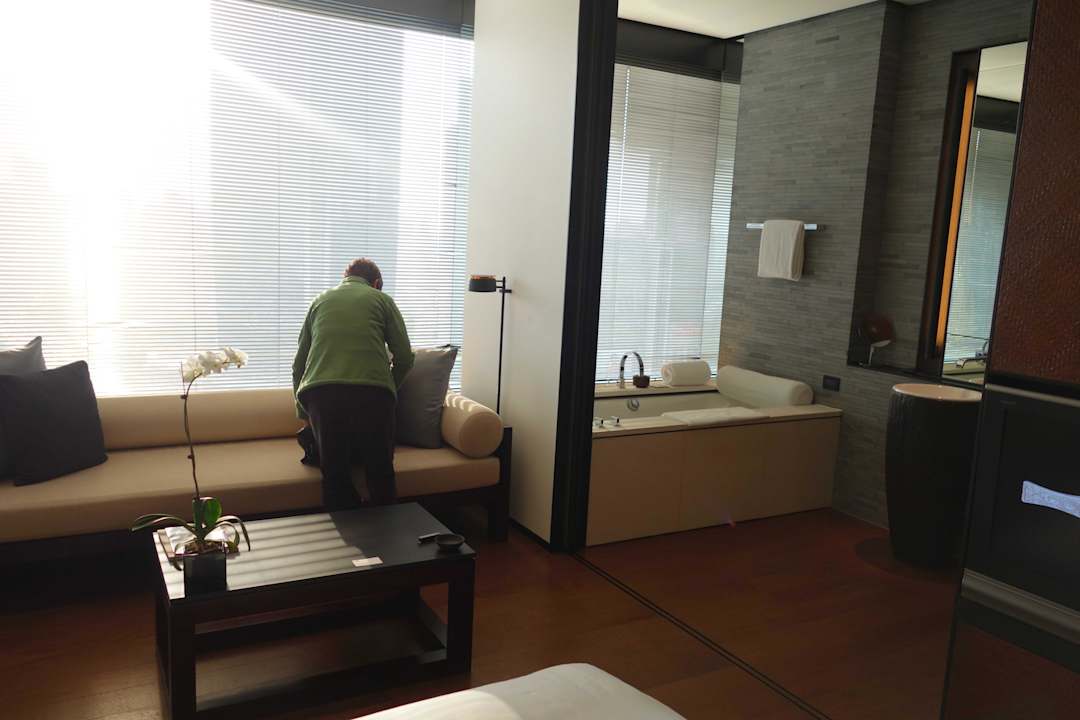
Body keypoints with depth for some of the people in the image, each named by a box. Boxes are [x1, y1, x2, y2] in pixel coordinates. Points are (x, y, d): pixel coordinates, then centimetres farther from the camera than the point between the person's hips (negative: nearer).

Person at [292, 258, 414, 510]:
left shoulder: (320, 300, 27)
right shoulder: (381, 299, 19)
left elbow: (299, 363, 26)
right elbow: (405, 357, 13)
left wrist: (302, 410, 35)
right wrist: (389, 388, 30)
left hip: (321, 392, 2)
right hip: (372, 391, -2)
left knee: (335, 474, 10)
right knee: (380, 473, 8)